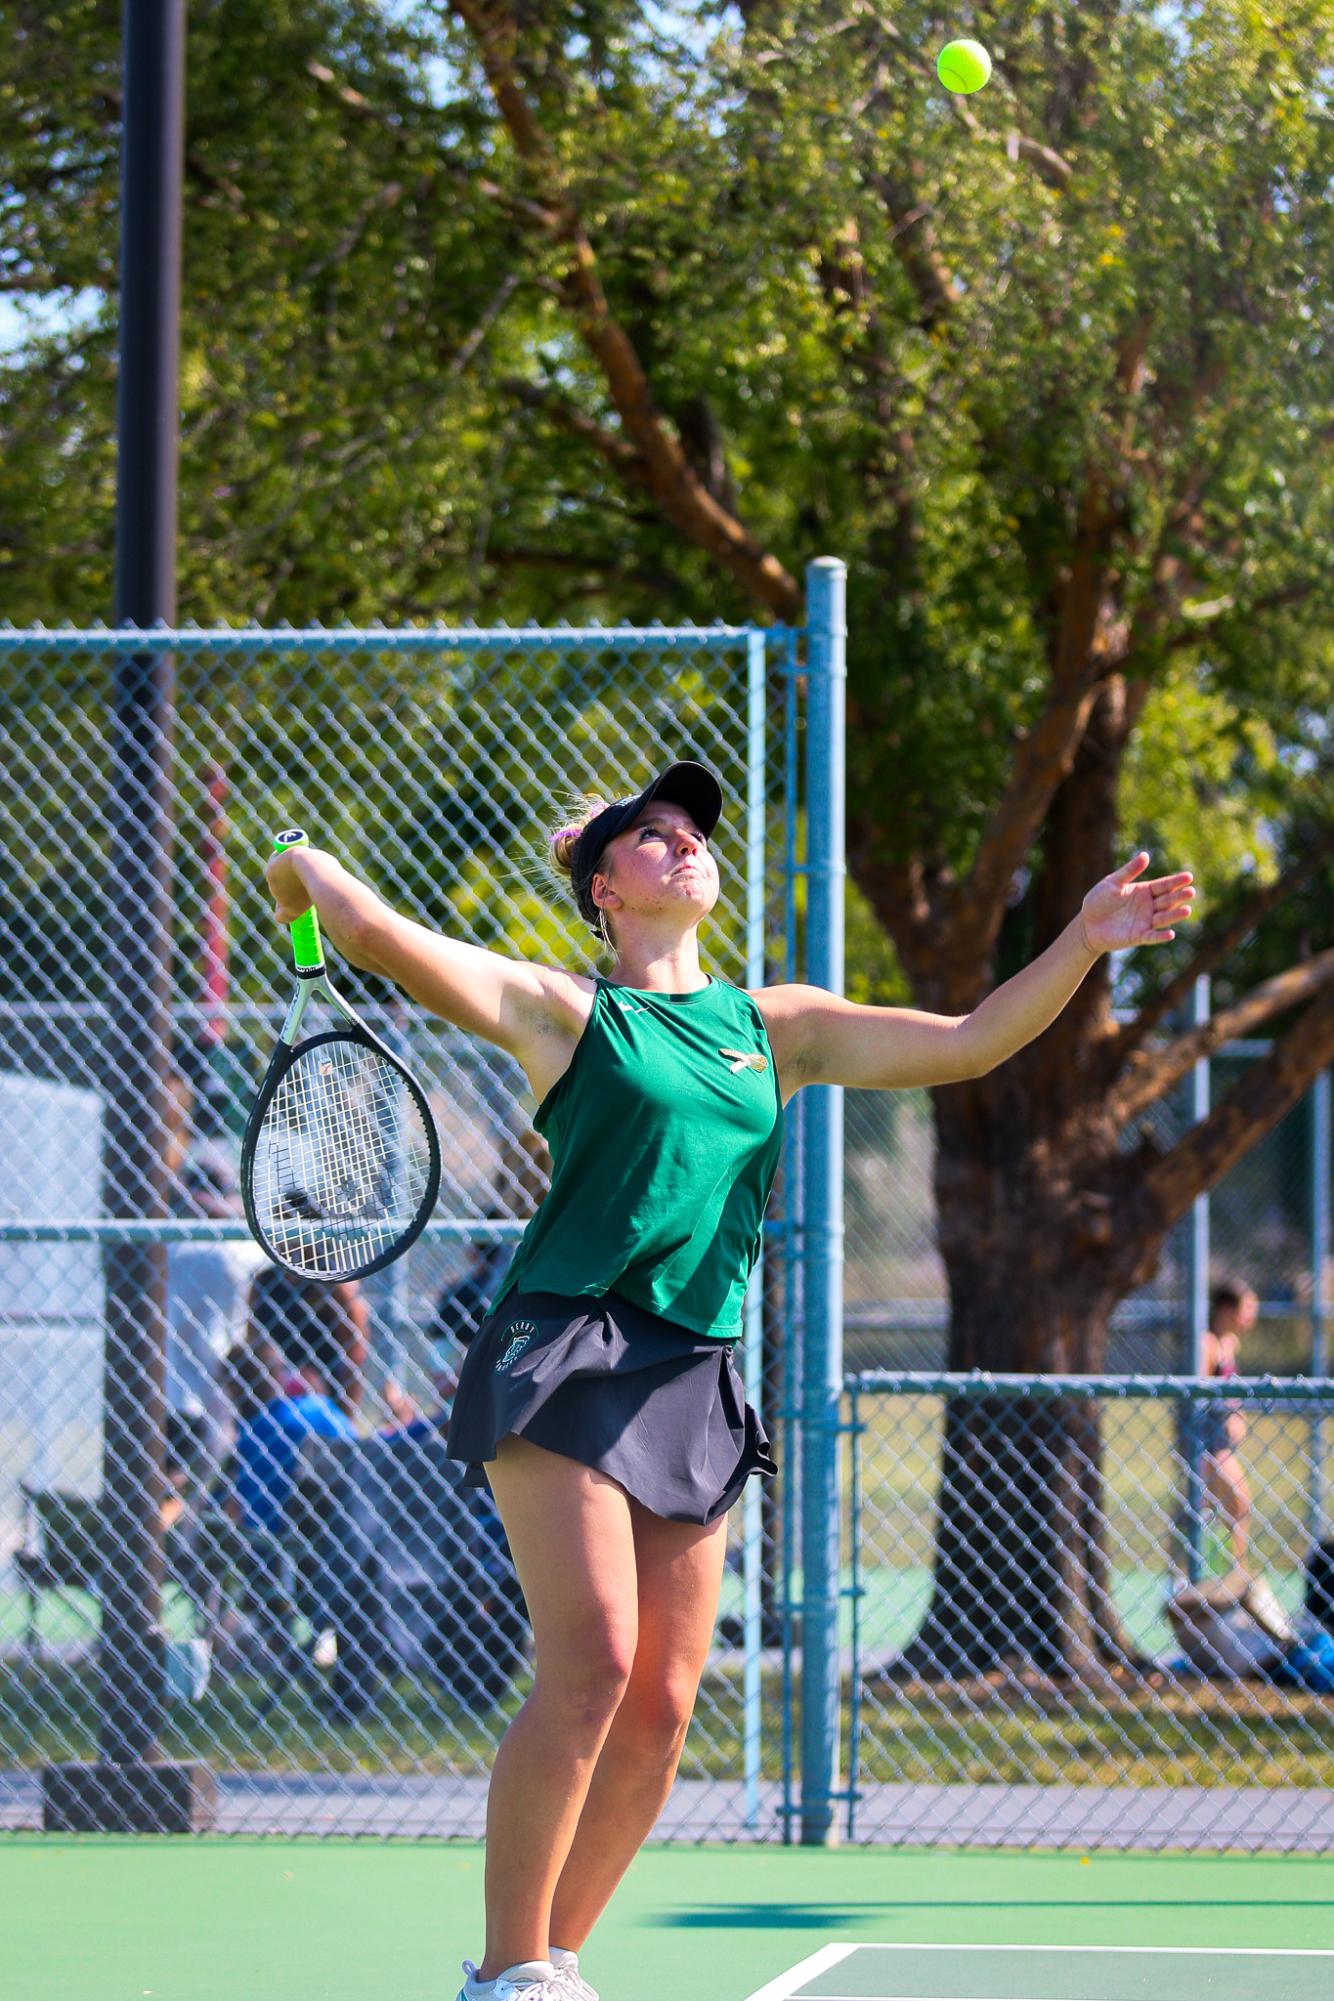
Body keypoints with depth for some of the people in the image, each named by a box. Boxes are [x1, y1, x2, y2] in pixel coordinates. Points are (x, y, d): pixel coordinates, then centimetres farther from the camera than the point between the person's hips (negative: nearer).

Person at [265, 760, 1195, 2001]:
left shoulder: (777, 1027, 17)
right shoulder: (565, 1012, 3)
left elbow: (967, 1044, 17)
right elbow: (387, 941, -8)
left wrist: (1084, 943, 7)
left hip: (691, 1384, 5)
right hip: (566, 1354, -5)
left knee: (661, 1705, 0)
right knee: (589, 1663, -17)